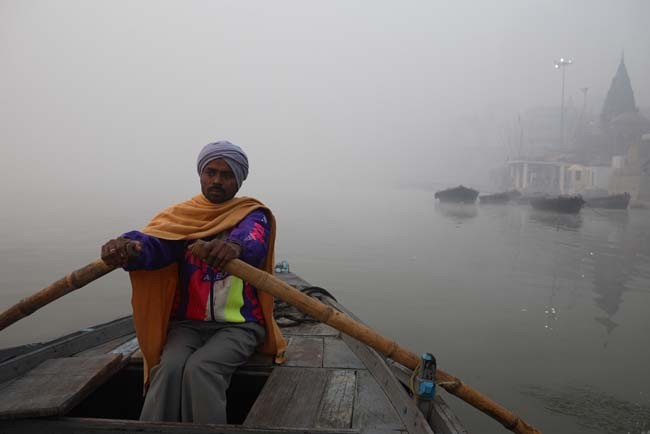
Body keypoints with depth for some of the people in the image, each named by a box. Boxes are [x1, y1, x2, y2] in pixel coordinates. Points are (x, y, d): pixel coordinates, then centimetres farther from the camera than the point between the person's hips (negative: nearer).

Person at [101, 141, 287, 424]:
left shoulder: (252, 215, 1)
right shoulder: (182, 215, 7)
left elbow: (253, 240, -24)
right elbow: (155, 244, -13)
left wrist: (235, 246, -49)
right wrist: (128, 248, -37)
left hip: (238, 325, -2)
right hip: (187, 324, 2)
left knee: (200, 369, -27)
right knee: (169, 368, -25)